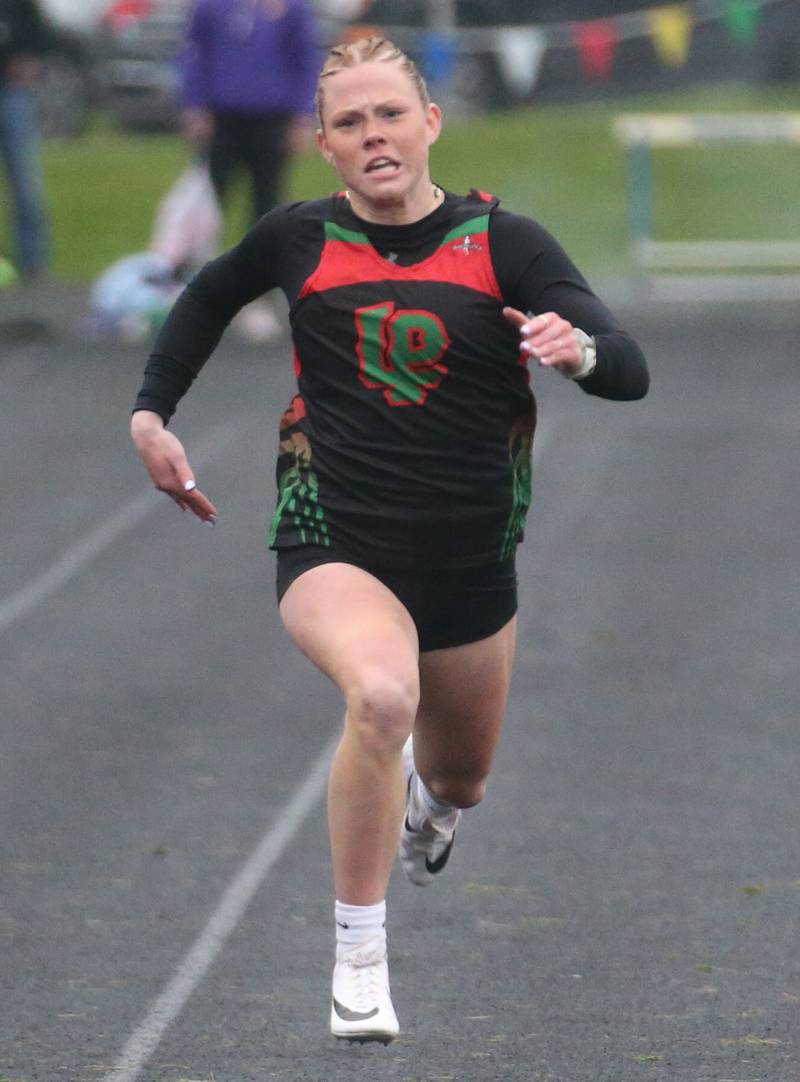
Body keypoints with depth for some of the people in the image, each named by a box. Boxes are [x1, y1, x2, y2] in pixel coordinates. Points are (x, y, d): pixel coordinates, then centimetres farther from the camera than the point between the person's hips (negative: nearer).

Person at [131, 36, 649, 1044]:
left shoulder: (505, 243, -9)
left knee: (459, 783, 21)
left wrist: (582, 348, -41)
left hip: (471, 562, 2)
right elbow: (211, 295, 18)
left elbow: (629, 371, -19)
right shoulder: (300, 237, -5)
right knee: (383, 694, -35)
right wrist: (152, 412, 10)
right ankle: (357, 959, -21)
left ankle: (425, 799, 64)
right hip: (335, 544, -2)